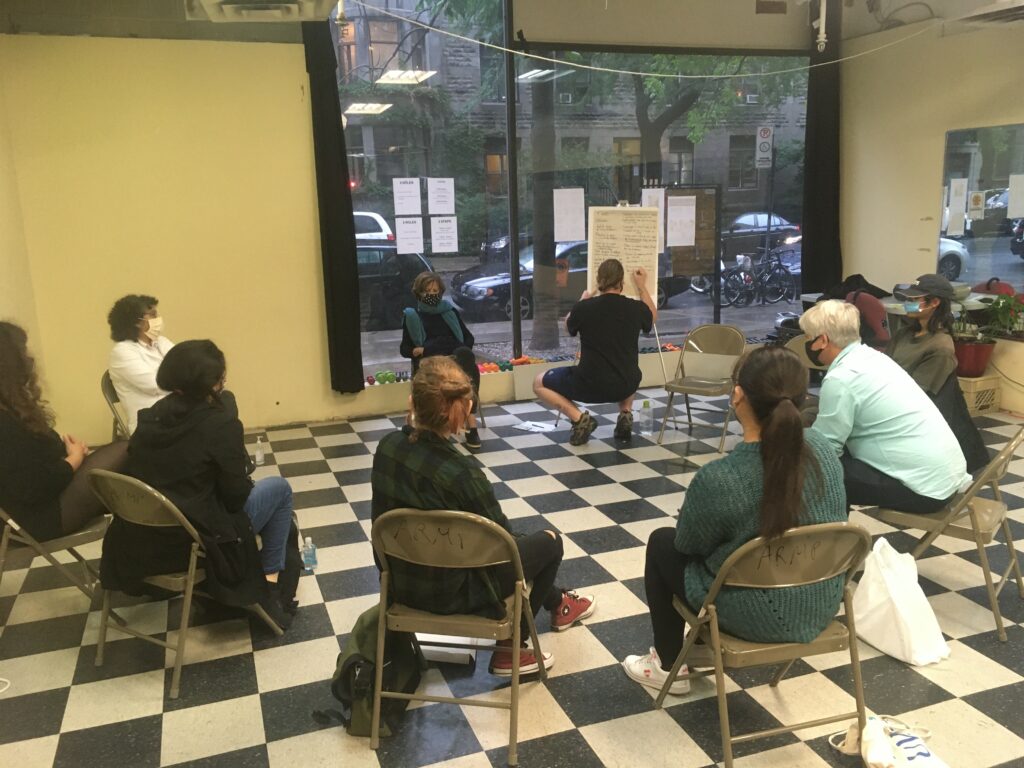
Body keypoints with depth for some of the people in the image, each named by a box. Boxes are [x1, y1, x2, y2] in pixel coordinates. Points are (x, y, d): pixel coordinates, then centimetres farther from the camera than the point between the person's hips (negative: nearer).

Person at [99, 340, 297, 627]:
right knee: (278, 488, 14)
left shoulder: (150, 417, -1)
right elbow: (236, 496, -11)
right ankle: (270, 588, 17)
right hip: (197, 545, -7)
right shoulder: (220, 423, -19)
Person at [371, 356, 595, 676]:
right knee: (549, 542, 15)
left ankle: (557, 602, 51)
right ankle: (509, 648, 31)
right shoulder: (461, 472, -33)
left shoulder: (387, 447, -14)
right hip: (449, 591, -7)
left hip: (401, 582, 7)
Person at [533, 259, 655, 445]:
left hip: (589, 386, -3)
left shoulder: (584, 308, -11)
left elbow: (568, 327, 13)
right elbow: (653, 318, 21)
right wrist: (642, 287, 26)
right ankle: (625, 414, 16)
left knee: (539, 383, 18)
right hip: (626, 386, 4)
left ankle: (579, 418, -2)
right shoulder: (635, 308, -4)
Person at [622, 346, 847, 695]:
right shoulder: (822, 449, -12)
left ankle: (669, 667, 28)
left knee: (662, 543, 18)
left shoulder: (716, 478, -29)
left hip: (758, 618, -5)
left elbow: (687, 544, -9)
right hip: (822, 607, 6)